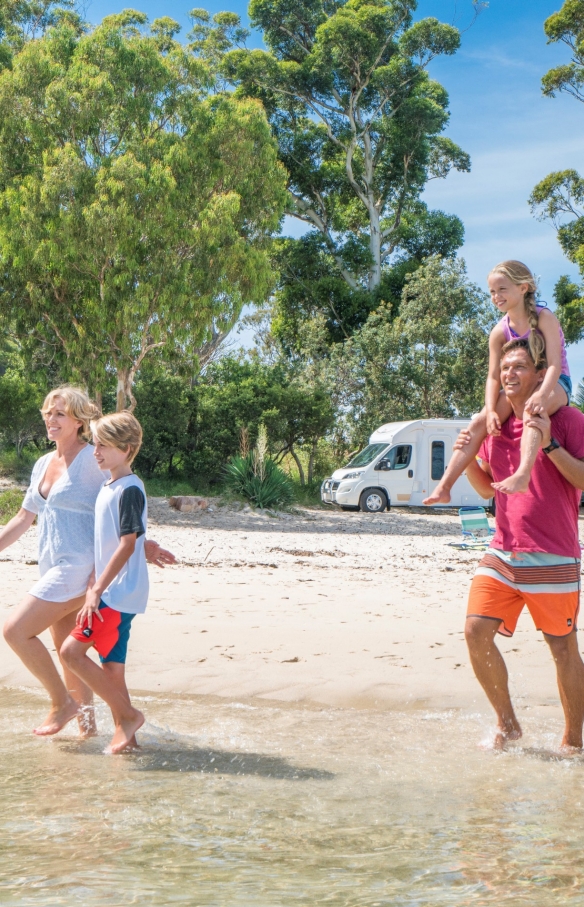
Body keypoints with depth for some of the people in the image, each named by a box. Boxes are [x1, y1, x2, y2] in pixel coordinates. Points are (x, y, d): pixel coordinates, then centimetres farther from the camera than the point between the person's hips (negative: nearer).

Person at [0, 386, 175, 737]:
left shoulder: (91, 460, -10)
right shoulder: (44, 464, 14)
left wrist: (142, 545, -12)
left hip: (78, 567, -8)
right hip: (53, 569, 8)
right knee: (68, 652, 13)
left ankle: (62, 702, 1)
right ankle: (87, 723, 23)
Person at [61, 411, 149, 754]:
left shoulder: (129, 490, -14)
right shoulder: (109, 488, 15)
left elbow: (127, 545, -19)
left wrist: (97, 589, -19)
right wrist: (94, 586, 18)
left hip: (120, 593, -9)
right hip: (113, 594, 9)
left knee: (72, 650, -13)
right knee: (111, 665, 8)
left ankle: (128, 715, -5)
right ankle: (124, 731, 14)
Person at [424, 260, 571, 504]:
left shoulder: (544, 318, -14)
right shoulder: (499, 332, -1)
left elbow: (555, 364, -22)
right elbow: (494, 377, -4)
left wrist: (541, 394, -41)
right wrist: (491, 411, -21)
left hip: (555, 385, -5)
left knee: (532, 410, -40)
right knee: (478, 423, -14)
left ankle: (523, 475, -55)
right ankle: (444, 487, -19)